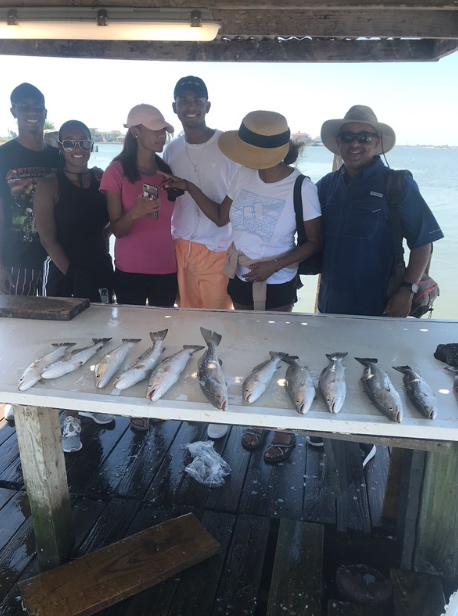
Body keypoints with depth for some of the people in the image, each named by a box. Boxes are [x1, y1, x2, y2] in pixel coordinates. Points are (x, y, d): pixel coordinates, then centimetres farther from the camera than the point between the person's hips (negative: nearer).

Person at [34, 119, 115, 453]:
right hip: (64, 276, -4)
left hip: (99, 271, 5)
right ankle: (72, 417, 15)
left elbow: (107, 225, 9)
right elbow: (48, 238, -11)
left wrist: (102, 263, -2)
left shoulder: (101, 181, 5)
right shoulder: (49, 185, -7)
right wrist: (73, 274, -12)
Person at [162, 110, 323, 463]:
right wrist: (188, 187, -2)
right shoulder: (245, 176, -4)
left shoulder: (301, 188, -18)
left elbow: (315, 242, -12)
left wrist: (274, 265, -21)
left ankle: (285, 431, 28)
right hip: (240, 279, 5)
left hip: (276, 285, -5)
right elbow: (220, 217, 6)